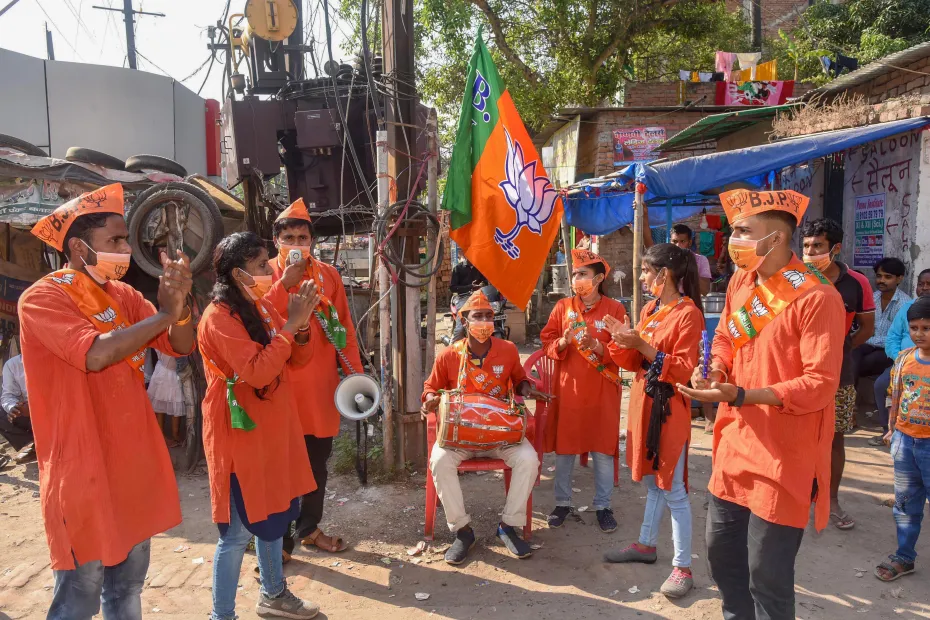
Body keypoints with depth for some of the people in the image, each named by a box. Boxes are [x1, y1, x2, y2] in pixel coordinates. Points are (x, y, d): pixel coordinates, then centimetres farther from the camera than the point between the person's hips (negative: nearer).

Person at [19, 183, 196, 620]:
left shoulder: (123, 294, 7)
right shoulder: (42, 298, -13)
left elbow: (181, 346, 1)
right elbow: (96, 354, -30)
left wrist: (180, 305, -19)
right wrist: (163, 314, -20)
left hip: (131, 460, 7)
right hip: (83, 468, -7)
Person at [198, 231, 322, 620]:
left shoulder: (262, 308, 7)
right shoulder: (219, 318, -18)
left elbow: (297, 359, 8)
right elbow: (258, 372, -28)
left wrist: (301, 325, -11)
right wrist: (289, 324, -24)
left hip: (272, 429, 9)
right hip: (241, 435, -9)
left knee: (272, 515, 21)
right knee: (238, 532, 1)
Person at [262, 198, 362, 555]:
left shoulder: (328, 275, 7)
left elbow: (344, 325, 8)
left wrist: (354, 371, 4)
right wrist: (284, 284, -20)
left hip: (321, 384, 4)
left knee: (317, 462, 15)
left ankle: (309, 528, 33)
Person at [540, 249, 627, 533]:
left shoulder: (615, 309, -3)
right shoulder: (563, 306, 3)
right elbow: (547, 342, 3)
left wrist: (597, 347, -23)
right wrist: (562, 343, -17)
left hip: (602, 391, -2)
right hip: (568, 387, 2)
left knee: (603, 448, 6)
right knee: (563, 446, 8)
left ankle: (603, 505, 21)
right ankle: (563, 502, 24)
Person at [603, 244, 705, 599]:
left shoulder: (688, 313, -14)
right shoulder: (649, 310, 10)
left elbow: (684, 370, -19)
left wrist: (643, 346, -24)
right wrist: (622, 342, -4)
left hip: (669, 409, -8)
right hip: (643, 403, 8)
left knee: (673, 489, -1)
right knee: (652, 481, 19)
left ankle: (683, 567, 9)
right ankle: (646, 545, 33)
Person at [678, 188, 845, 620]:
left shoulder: (817, 298, -18)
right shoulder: (740, 282, 5)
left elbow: (820, 386, -21)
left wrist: (738, 395, -28)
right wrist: (715, 369, -2)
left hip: (782, 455, -7)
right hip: (735, 444, 7)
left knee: (767, 574, 3)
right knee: (721, 550, 19)